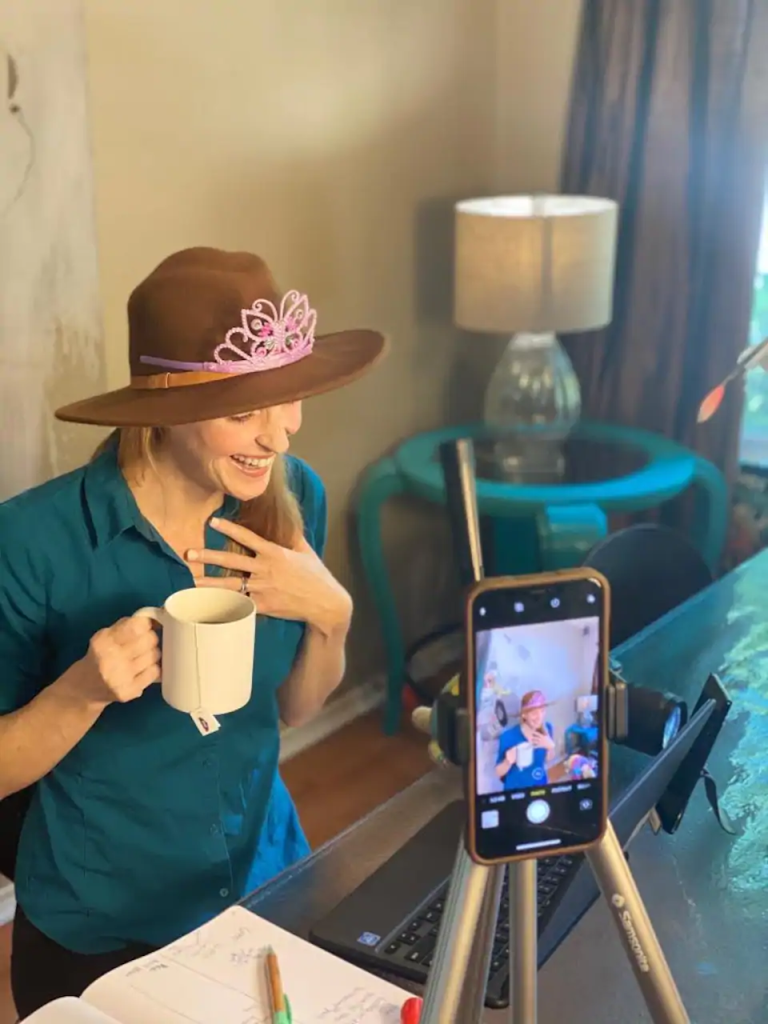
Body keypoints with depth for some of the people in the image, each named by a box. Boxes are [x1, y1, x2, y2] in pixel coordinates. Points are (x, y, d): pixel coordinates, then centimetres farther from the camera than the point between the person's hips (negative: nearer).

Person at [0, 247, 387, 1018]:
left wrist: (330, 616, -18)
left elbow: (294, 709, 1)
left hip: (268, 884, 4)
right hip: (96, 928, -3)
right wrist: (84, 690, -31)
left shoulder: (294, 496, -11)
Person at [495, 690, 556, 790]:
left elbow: (547, 760, 3)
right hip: (515, 791, -3)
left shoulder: (547, 729, -13)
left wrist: (551, 747, -16)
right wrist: (508, 762, -33)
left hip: (541, 788, 4)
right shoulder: (508, 736, -25)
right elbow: (499, 772, -14)